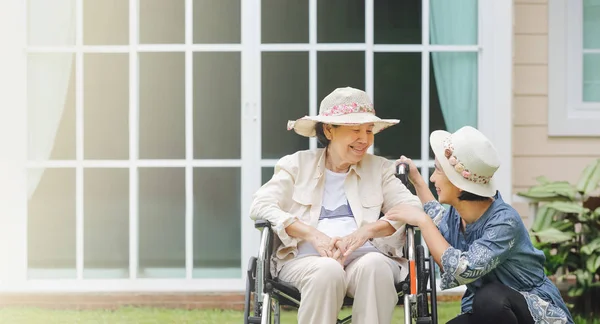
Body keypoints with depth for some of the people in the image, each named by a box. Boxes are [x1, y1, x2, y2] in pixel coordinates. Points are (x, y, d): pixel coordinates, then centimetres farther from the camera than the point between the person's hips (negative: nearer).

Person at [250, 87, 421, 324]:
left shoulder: (379, 168, 21)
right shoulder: (298, 164, 16)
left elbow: (413, 208, 7)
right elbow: (261, 206, 3)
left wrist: (367, 230, -13)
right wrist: (313, 234, -13)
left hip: (365, 255, 1)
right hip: (306, 258, -1)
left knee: (374, 265, -34)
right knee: (328, 270, -36)